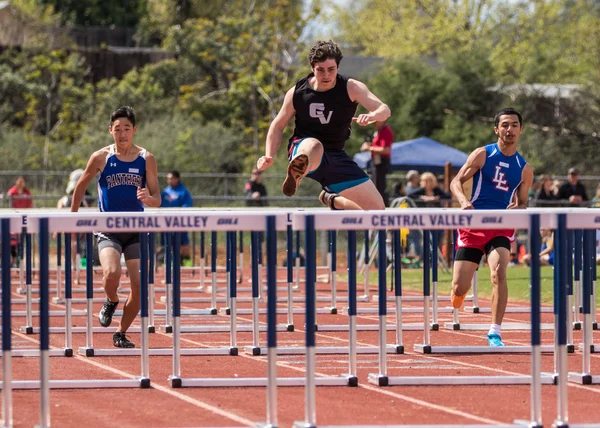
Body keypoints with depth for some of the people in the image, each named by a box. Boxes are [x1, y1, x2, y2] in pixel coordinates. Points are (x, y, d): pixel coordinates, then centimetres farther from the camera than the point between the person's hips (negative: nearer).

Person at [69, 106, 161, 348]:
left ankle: (121, 333, 15)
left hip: (136, 230, 2)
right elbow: (81, 186, 12)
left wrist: (148, 198, -21)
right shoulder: (101, 158, -2)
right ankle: (111, 302, 10)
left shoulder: (146, 160, 1)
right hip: (108, 230, -2)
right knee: (111, 274, -26)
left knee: (139, 284, -6)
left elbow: (157, 200, 2)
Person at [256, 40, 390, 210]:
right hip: (302, 150, -4)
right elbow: (278, 126, 8)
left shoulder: (351, 88, -10)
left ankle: (331, 199, 25)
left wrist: (373, 116, -46)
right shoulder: (297, 92, -6)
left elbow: (384, 110, -22)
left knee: (377, 208, 1)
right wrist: (269, 156, -6)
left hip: (335, 157, 4)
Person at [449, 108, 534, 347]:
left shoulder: (524, 169, 8)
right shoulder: (483, 155, 0)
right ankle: (454, 307, 36)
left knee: (499, 272, -27)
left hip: (502, 227, 1)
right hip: (473, 225, -1)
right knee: (460, 287, -3)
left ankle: (495, 333, -21)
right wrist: (464, 201, -23)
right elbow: (456, 181, -2)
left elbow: (523, 203, 14)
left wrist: (518, 209, -11)